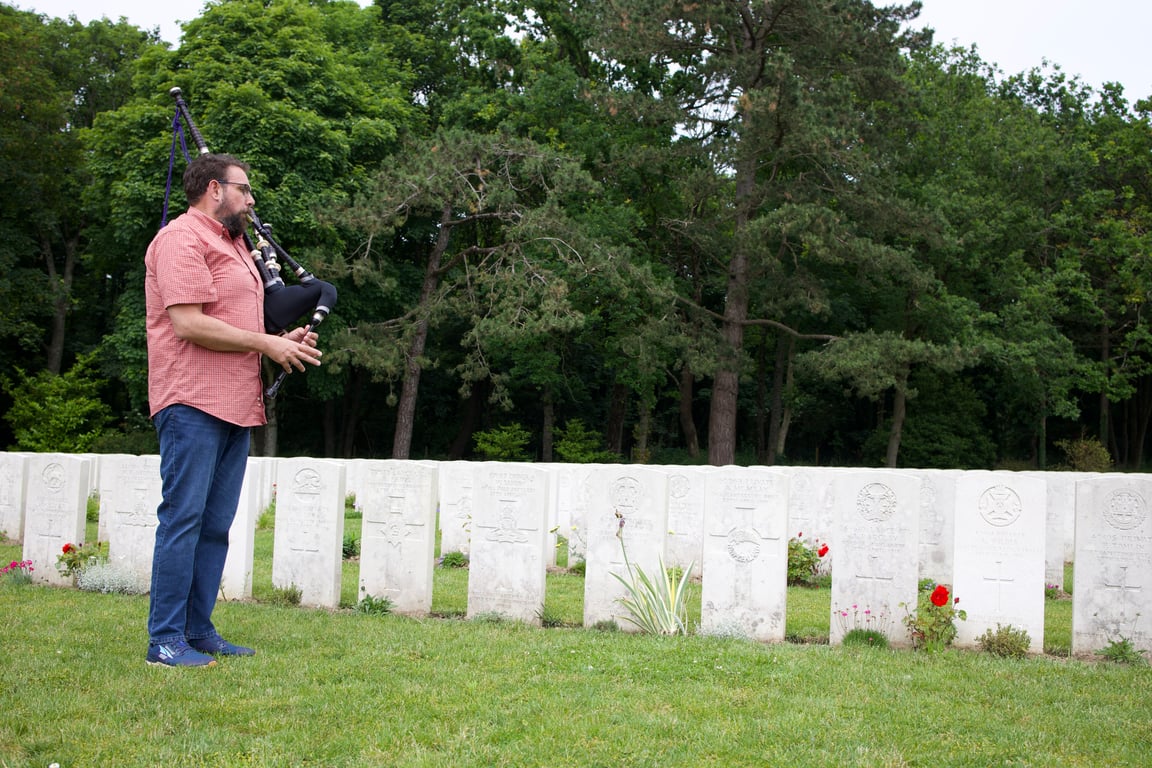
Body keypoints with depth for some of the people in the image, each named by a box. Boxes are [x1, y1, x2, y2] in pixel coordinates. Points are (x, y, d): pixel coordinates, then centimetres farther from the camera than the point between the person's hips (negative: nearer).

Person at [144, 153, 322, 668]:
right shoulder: (183, 238, -7)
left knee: (216, 524, 9)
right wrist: (266, 344, -11)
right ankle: (165, 639, -3)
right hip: (193, 402, -9)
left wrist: (283, 340, 9)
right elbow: (189, 323, -17)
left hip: (235, 406, 9)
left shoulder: (231, 243, 24)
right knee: (183, 518, -8)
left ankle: (198, 630, 15)